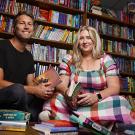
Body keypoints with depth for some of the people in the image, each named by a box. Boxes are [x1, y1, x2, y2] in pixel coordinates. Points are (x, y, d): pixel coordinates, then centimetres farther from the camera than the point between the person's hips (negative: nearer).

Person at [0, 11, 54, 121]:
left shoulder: (29, 56, 11)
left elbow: (30, 84, 10)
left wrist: (40, 88, -15)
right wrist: (34, 90, -23)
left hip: (17, 100, 6)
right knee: (18, 90, -35)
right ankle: (31, 120, -11)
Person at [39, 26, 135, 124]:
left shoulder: (106, 60, 5)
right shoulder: (69, 60, 7)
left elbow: (114, 87, -3)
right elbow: (61, 85, 0)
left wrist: (97, 96, -24)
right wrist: (66, 92, -26)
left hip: (100, 104, 2)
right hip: (74, 104, -1)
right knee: (57, 99, -32)